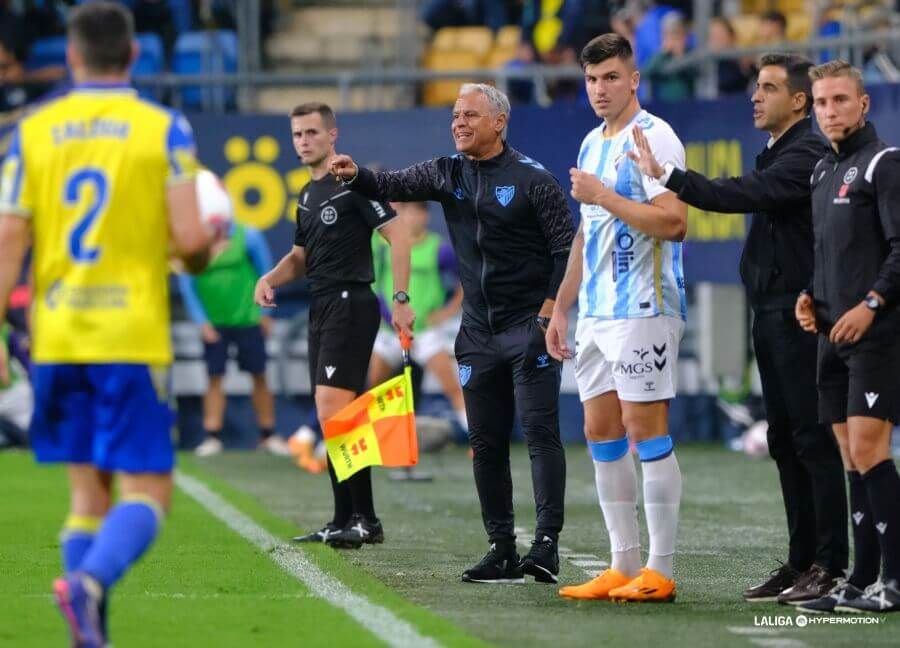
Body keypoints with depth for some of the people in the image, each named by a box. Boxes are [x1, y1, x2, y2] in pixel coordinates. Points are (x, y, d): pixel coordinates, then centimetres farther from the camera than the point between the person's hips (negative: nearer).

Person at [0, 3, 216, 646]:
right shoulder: (164, 129, -3)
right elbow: (191, 240, -9)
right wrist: (205, 247, 14)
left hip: (57, 337, 4)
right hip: (132, 336, -3)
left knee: (88, 493, 12)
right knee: (147, 492, -1)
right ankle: (90, 580, -28)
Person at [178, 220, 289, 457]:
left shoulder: (247, 237, -12)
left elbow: (264, 272, 2)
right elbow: (187, 286, -2)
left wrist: (264, 312, 6)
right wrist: (202, 321, -6)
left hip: (247, 319, 0)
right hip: (213, 323, 0)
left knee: (259, 376, 6)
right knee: (215, 378, 1)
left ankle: (268, 435, 16)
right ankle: (212, 437, 6)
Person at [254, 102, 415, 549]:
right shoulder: (308, 195, 18)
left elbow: (397, 236, -13)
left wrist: (401, 299, -19)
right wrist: (270, 278, 8)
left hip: (350, 305, -9)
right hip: (321, 307, 9)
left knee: (333, 410, -17)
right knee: (336, 419, 8)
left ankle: (355, 518, -15)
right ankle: (357, 521, 12)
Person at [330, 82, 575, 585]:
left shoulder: (533, 179, -7)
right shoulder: (448, 174, 9)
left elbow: (565, 248, -7)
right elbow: (394, 186, 0)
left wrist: (549, 313, -14)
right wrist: (356, 176, -21)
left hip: (529, 329, -6)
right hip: (478, 334, 6)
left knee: (540, 431, -12)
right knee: (486, 443, 6)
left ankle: (547, 543, -15)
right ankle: (502, 550, 11)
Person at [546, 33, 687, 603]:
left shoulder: (653, 137, -10)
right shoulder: (592, 145, 17)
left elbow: (673, 221, -20)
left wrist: (602, 195, -16)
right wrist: (562, 307, 22)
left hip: (643, 310, -9)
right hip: (595, 314, 9)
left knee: (646, 431, -7)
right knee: (601, 432, 8)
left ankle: (660, 572, -4)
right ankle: (624, 567, 12)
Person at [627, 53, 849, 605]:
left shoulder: (807, 155, -14)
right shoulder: (780, 154, 18)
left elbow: (742, 195, -25)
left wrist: (666, 175, -25)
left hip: (798, 314, -10)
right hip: (772, 314, 10)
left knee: (813, 439, -9)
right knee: (786, 442, 11)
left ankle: (830, 565, -7)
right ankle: (802, 561, 15)